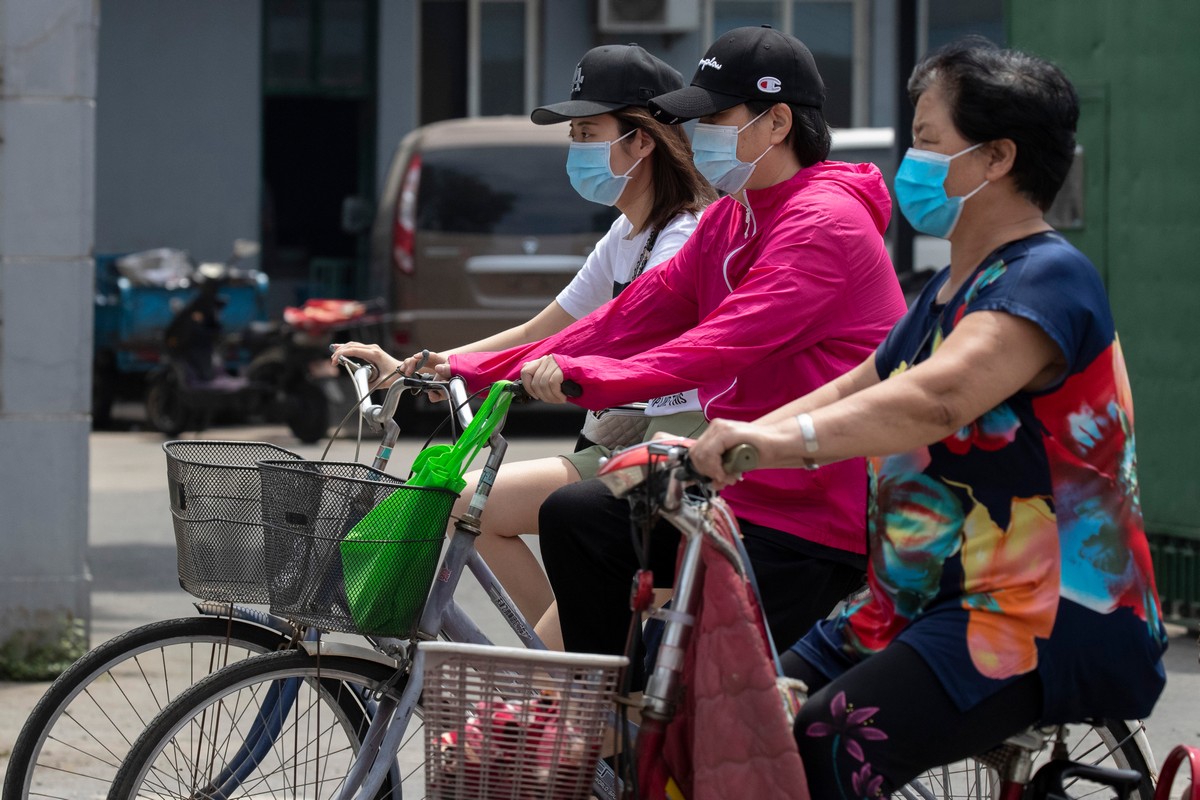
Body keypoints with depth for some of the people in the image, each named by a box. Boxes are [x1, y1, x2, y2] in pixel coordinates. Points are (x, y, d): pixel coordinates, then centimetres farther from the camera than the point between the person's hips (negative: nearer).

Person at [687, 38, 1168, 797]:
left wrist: (786, 440, -47)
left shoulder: (1048, 279, -15)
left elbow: (937, 399, -33)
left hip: (1053, 621, -10)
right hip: (920, 605, 10)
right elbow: (849, 397, 16)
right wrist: (707, 446, 2)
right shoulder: (950, 291, 20)